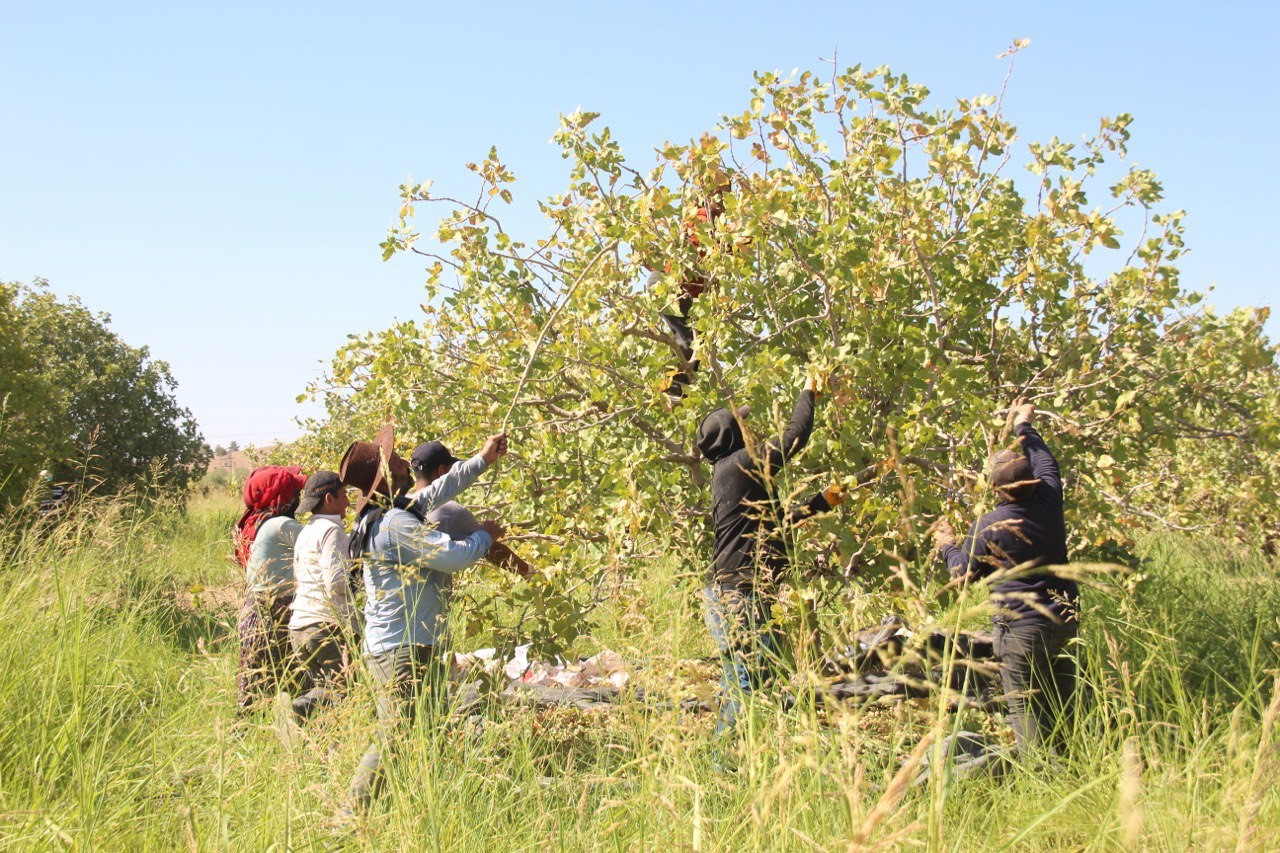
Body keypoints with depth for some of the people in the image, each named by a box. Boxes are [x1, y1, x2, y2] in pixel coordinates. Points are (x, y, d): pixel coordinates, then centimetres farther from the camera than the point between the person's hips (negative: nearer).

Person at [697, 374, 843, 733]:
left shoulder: (730, 472, 19)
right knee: (751, 674, -10)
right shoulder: (740, 464, -11)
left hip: (729, 591, 11)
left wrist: (822, 501, 28)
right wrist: (808, 394, 4)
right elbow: (795, 437, -11)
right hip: (740, 592, -11)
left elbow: (777, 519, 27)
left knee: (739, 673, 15)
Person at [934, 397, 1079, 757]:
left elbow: (964, 572, 1)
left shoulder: (987, 528, -15)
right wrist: (1024, 425, 32)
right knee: (1062, 708, 17)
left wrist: (948, 545, 21)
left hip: (1021, 629, -6)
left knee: (1028, 716, 1)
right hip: (1065, 620, 6)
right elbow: (1046, 461, 18)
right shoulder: (1048, 501, -4)